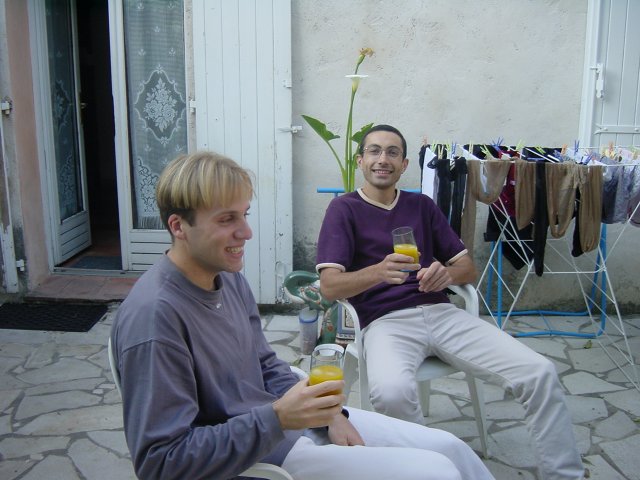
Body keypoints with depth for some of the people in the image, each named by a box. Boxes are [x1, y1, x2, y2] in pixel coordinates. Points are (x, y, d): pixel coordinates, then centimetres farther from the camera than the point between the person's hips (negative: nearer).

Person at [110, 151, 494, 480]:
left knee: (448, 447, 8)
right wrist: (276, 417, -30)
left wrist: (328, 413, -2)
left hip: (290, 418, 8)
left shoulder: (229, 277, 1)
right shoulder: (153, 316, -26)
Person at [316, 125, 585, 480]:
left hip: (440, 312, 4)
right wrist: (379, 271, -27)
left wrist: (447, 273, -9)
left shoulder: (423, 206, 19)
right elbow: (329, 286, -7)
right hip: (385, 321, -4)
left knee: (539, 373, -14)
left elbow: (468, 268, 16)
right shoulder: (344, 209, 6)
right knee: (391, 391, -38)